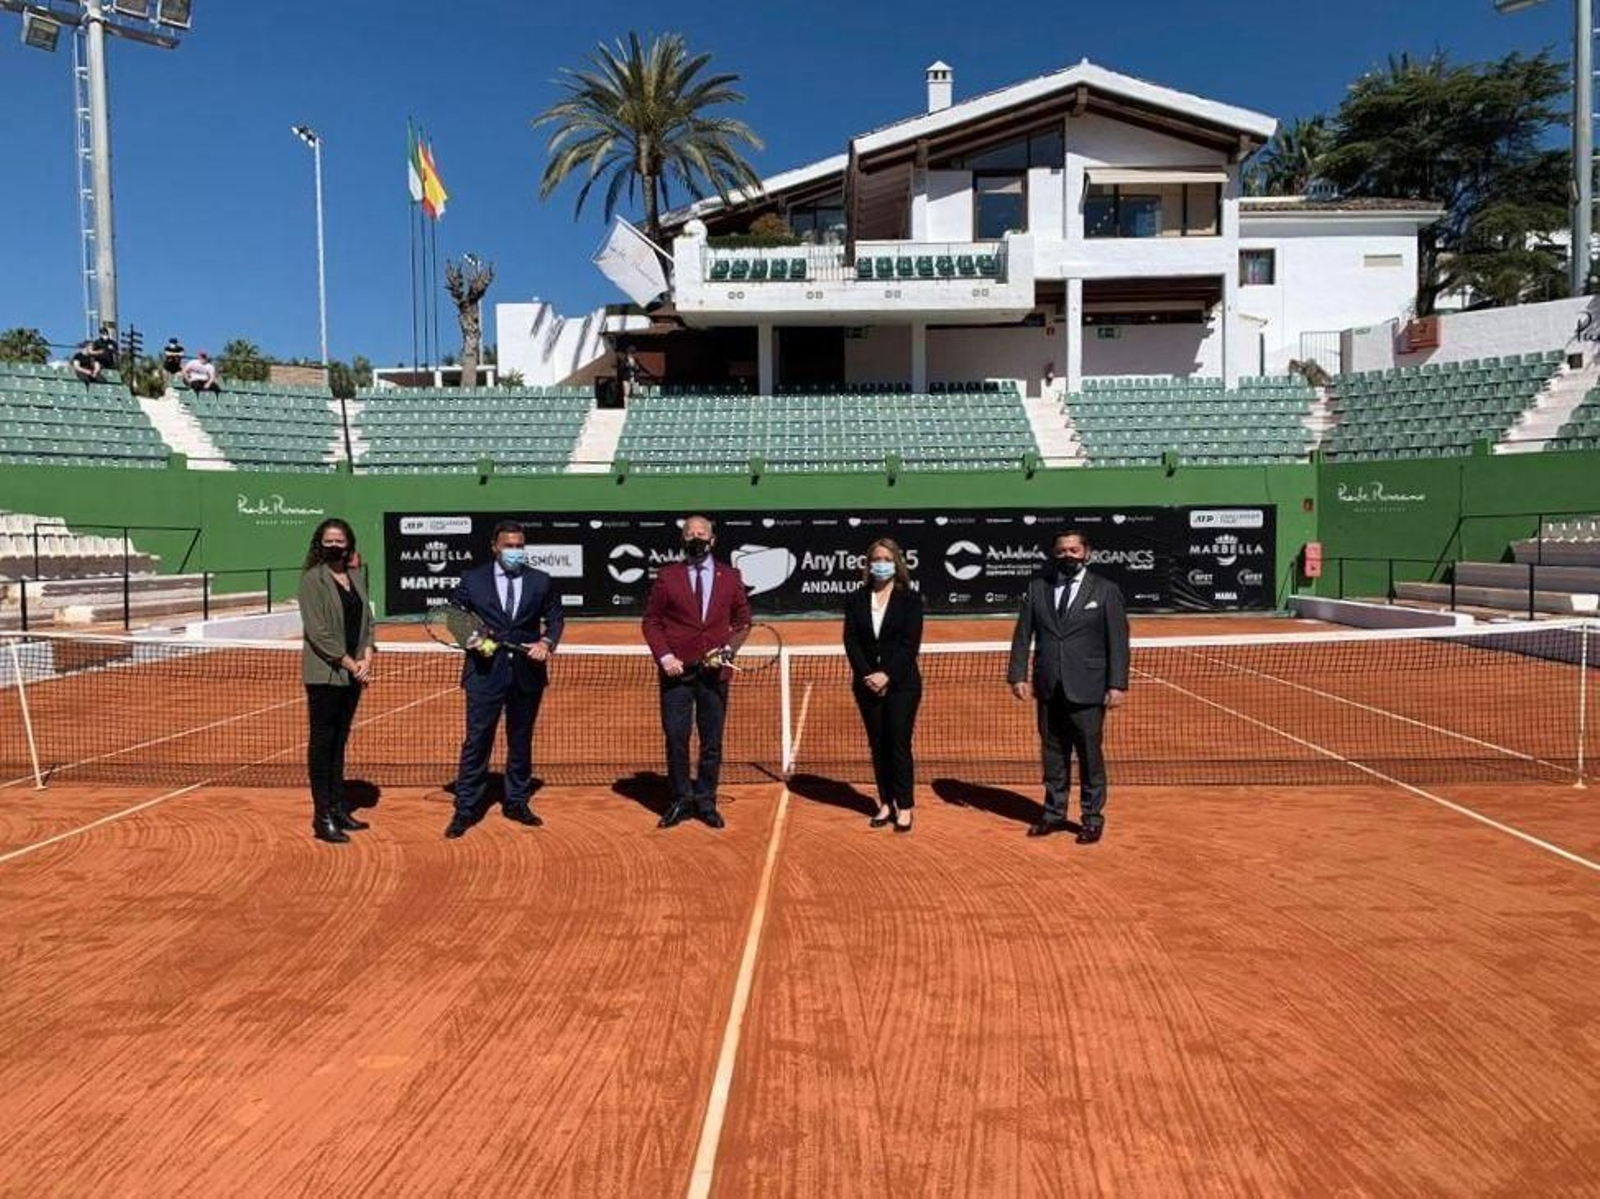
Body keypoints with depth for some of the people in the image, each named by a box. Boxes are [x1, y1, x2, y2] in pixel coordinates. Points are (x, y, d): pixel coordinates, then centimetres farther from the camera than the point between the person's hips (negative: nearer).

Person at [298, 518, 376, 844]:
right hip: (324, 674, -6)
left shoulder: (354, 578, 12)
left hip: (353, 674, 6)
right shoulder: (312, 579, -8)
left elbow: (367, 622, 12)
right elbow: (318, 631, -14)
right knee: (322, 743, 0)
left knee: (339, 743, 13)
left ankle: (338, 809, 21)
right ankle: (322, 817, 4)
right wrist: (350, 664, -15)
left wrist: (366, 659, -3)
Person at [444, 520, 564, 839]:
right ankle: (465, 809, 7)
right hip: (485, 672, -2)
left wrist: (547, 642, -8)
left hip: (528, 673, 2)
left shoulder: (541, 581, 5)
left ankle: (517, 802, 27)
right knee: (476, 741, -1)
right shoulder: (472, 580, 2)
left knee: (521, 741, 13)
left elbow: (555, 617, 10)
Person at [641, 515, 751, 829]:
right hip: (676, 671, -1)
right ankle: (681, 800, 16)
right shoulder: (667, 576, 5)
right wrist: (664, 656, -7)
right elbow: (651, 621, 5)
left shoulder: (730, 577, 7)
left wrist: (729, 648, -4)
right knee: (676, 739, 1)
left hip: (714, 672, 1)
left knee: (712, 741, 6)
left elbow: (742, 620, 13)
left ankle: (706, 802, 19)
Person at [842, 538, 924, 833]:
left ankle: (904, 807, 6)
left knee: (899, 745, -2)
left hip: (901, 684, -3)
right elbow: (851, 641, 1)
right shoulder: (856, 599, 6)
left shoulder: (910, 599, -1)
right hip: (867, 684, 3)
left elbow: (910, 643, -8)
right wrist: (867, 674, -11)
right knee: (878, 745, 8)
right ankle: (886, 804, 16)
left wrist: (887, 675, -16)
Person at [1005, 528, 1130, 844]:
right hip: (1048, 689, 3)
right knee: (1052, 755, 12)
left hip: (1087, 691, -3)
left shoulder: (1106, 590, 0)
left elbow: (1118, 641, -3)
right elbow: (1022, 635, 6)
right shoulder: (1037, 587, 7)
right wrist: (1018, 675, -2)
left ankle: (1093, 818, 17)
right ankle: (1054, 813, 25)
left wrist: (1117, 685, -9)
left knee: (1090, 756, 4)